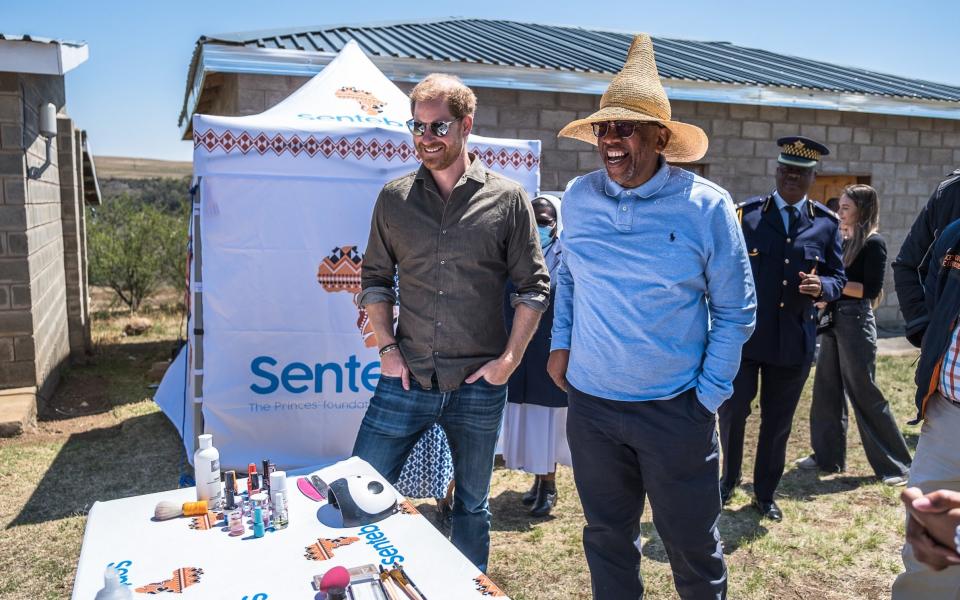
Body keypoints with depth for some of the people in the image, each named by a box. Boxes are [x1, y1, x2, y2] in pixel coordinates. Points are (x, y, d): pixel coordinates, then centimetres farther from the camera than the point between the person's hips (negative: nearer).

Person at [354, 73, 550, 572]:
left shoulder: (507, 199, -2)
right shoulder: (394, 198, 4)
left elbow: (534, 285, 1)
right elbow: (375, 277, 10)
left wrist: (510, 357, -7)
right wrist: (387, 347, -2)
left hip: (478, 385, -1)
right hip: (406, 379, 2)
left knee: (472, 506, 16)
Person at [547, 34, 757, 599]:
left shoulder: (707, 206, -10)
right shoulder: (578, 197, 0)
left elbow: (735, 311, -4)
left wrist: (709, 395, -7)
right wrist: (560, 343, 7)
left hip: (676, 410, -3)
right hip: (590, 404, 3)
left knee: (693, 545, 12)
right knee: (607, 538, 17)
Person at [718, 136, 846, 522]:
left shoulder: (826, 223, 5)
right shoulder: (746, 213, -1)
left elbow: (838, 277, 9)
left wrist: (822, 286, -16)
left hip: (795, 341, 2)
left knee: (778, 422, 12)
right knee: (732, 410, 1)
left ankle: (764, 493, 29)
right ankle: (729, 479, 28)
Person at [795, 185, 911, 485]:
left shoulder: (874, 243, -9)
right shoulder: (843, 243, 13)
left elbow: (871, 289, -16)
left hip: (856, 323, -8)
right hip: (832, 320, 8)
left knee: (864, 394, -1)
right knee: (827, 391, 10)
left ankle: (895, 465, 12)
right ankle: (828, 456, 21)